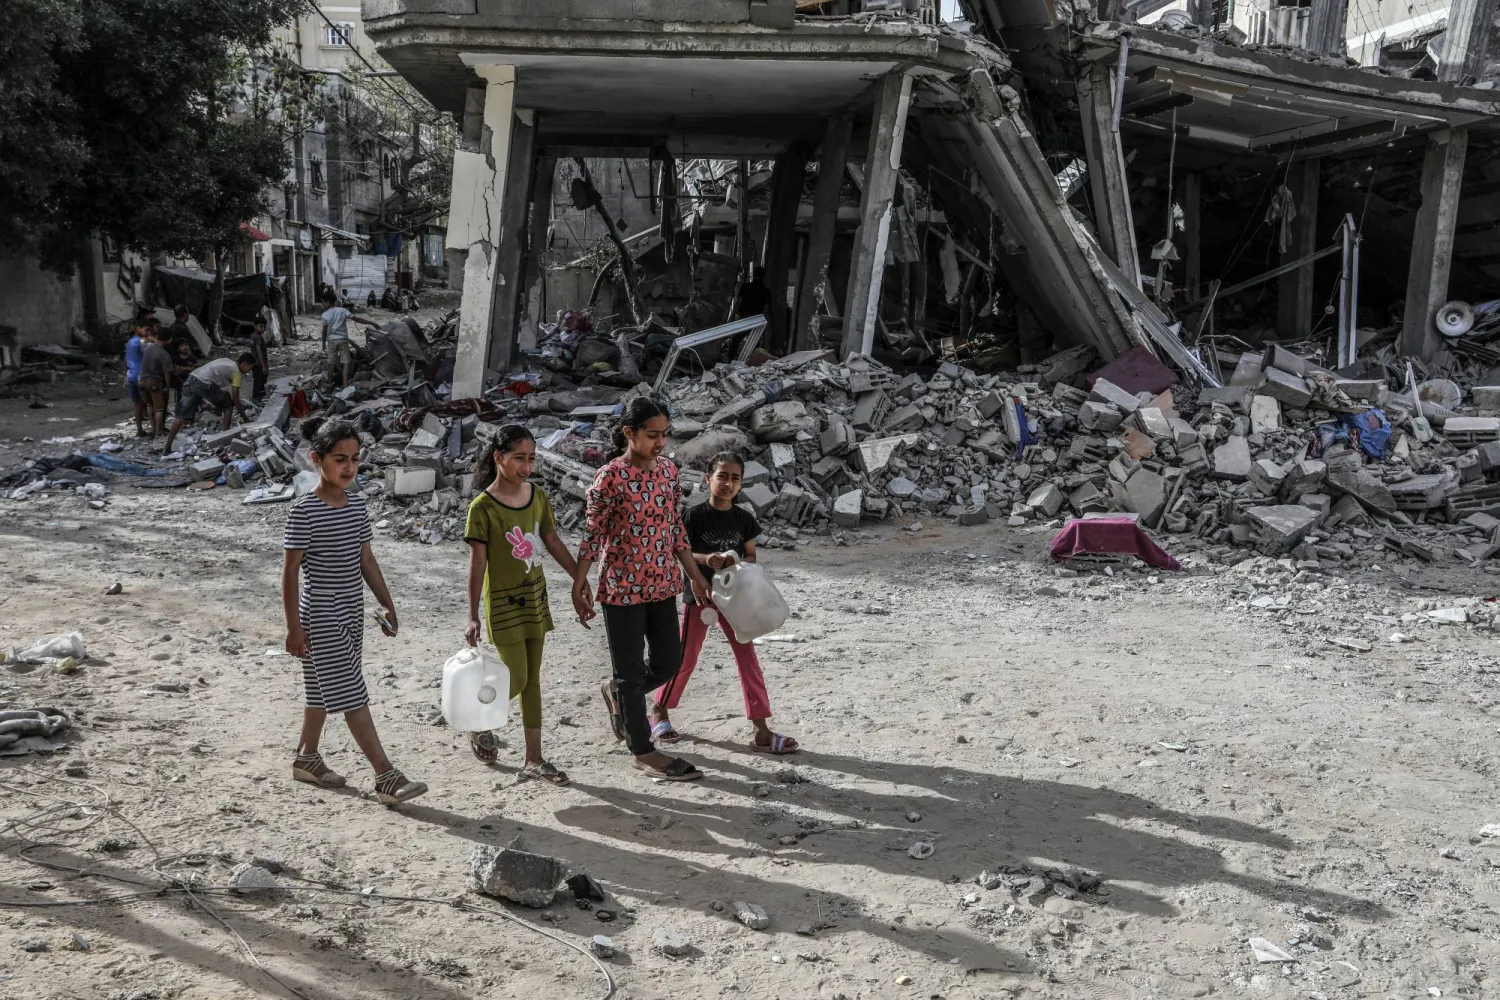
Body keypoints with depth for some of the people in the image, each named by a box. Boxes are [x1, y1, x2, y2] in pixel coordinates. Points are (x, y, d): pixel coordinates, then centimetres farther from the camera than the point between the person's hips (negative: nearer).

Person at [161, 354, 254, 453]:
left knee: (182, 415, 8)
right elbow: (235, 398, 4)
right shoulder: (236, 372, 5)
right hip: (203, 384, -8)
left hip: (190, 379, 8)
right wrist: (244, 417, 12)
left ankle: (167, 447, 6)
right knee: (228, 405, 12)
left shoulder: (226, 362, 28)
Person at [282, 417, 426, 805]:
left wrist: (386, 604, 8)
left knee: (324, 689, 19)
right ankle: (386, 777, -9)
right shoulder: (304, 510, -15)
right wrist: (294, 627, -16)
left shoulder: (357, 504, 4)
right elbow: (290, 570, -14)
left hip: (351, 613, 7)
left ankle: (306, 757, 35)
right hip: (320, 617, -7)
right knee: (351, 696, -8)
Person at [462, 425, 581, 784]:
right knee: (516, 680, -3)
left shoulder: (537, 496, 1)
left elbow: (553, 542, 10)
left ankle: (534, 760, 16)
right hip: (503, 602, -5)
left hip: (535, 596, 6)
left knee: (533, 679, 9)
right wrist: (473, 617, -17)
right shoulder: (483, 506, -15)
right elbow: (477, 563, -16)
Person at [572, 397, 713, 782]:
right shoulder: (610, 477, -15)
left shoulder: (667, 470, 4)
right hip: (622, 587, -6)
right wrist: (579, 586, -10)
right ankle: (644, 752, 17)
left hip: (663, 584, 6)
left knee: (668, 661, 13)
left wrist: (694, 573, 12)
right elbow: (592, 534, -11)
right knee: (631, 670, 5)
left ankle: (616, 693, 41)